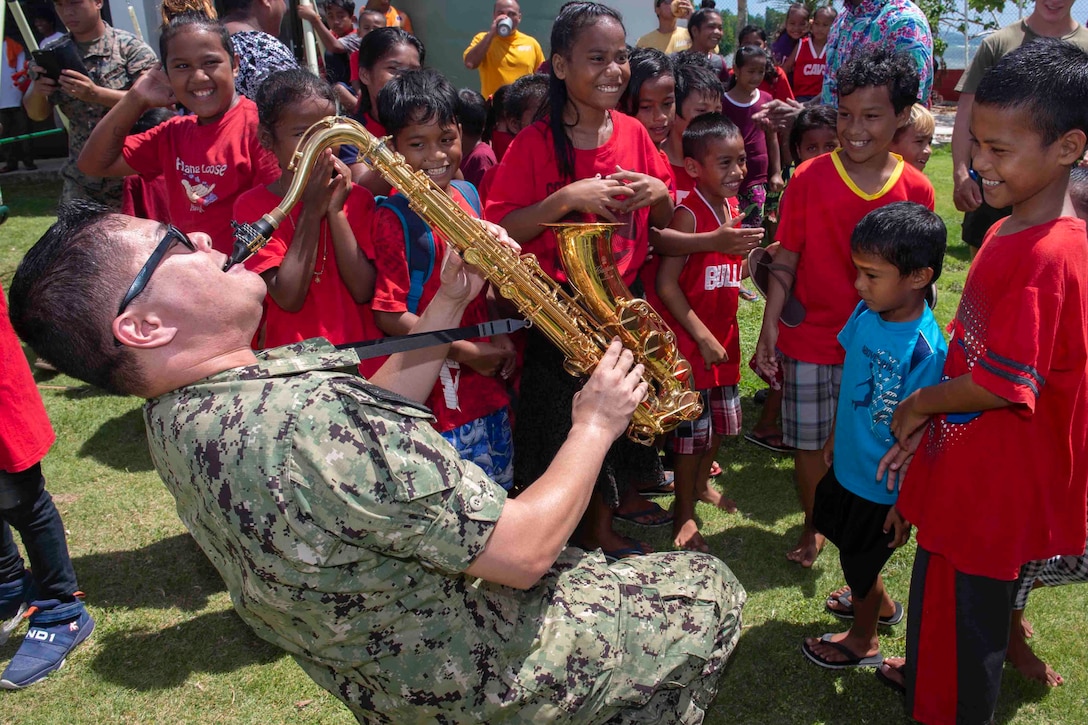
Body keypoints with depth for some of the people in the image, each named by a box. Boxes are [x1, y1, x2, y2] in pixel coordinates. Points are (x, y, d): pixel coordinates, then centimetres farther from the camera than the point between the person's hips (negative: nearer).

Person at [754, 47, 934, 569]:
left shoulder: (916, 190, -5)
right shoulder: (809, 179, -10)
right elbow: (786, 260, -6)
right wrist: (769, 331, -12)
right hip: (811, 338, -1)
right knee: (808, 441, 11)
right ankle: (813, 526, 35)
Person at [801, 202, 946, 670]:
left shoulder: (925, 350, -32)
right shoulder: (867, 312, -9)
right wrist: (834, 437, 15)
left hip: (883, 485, -7)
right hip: (849, 463, 8)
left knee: (861, 559, 15)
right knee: (841, 533, 28)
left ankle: (863, 641, 44)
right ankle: (880, 604, 56)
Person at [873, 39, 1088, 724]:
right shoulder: (1007, 232, 4)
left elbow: (1002, 385, -26)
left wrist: (919, 403, -10)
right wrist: (927, 421, 6)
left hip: (996, 481, -9)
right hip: (965, 461, 9)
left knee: (967, 607, 11)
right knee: (940, 589, 28)